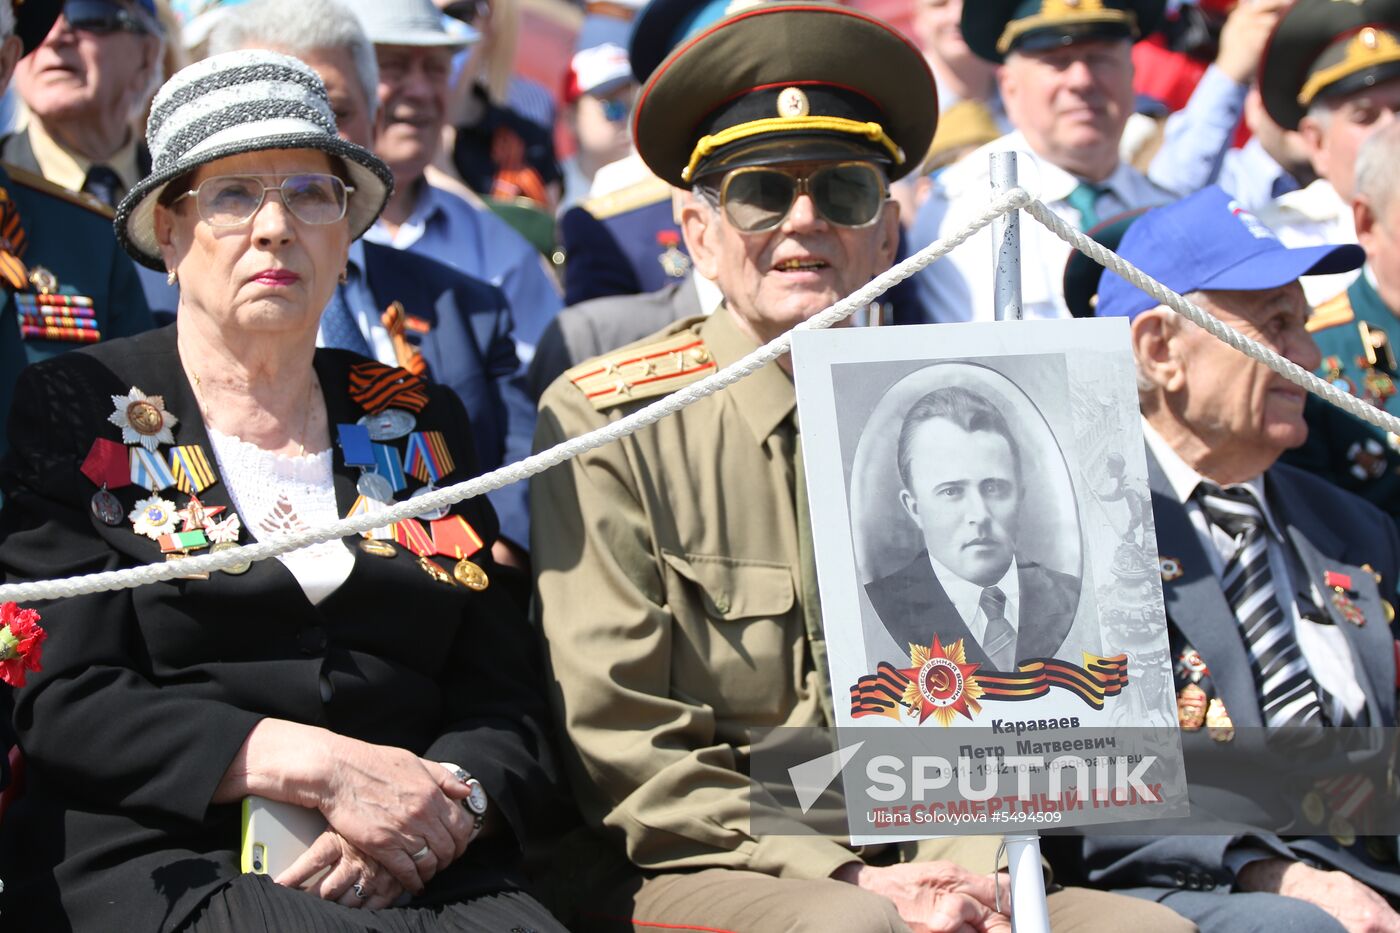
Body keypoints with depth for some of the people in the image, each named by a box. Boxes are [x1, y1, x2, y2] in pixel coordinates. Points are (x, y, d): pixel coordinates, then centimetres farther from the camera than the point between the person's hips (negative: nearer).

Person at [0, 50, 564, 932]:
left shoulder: (418, 423, 19)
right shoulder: (73, 413, 8)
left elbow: (503, 704, 14)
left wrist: (446, 802, -10)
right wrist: (318, 763, -14)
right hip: (161, 857, -4)